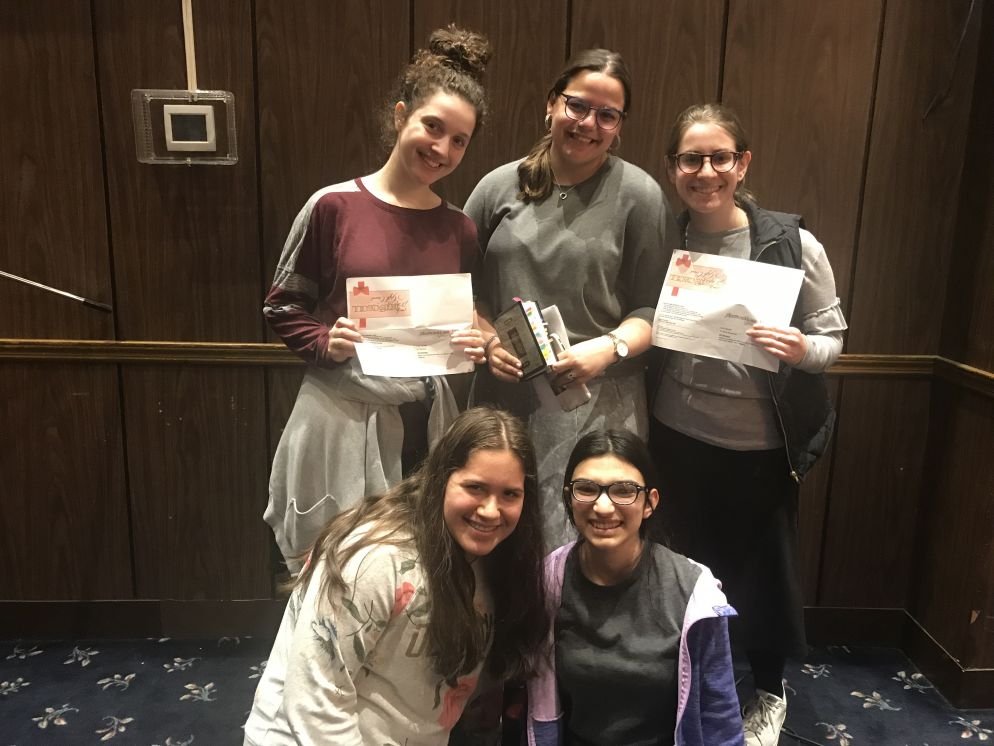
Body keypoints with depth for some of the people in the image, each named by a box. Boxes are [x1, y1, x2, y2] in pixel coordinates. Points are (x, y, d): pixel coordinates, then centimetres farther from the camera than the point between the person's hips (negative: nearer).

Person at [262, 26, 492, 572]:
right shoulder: (334, 206, -8)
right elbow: (282, 307, -1)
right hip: (342, 416, -3)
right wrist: (327, 343, -18)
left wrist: (476, 346, -7)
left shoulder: (460, 229, 4)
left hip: (426, 419, 4)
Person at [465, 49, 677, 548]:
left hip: (596, 400, -2)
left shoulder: (638, 195, -1)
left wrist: (609, 348, -17)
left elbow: (654, 306, 0)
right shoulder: (500, 186, 6)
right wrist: (487, 339, -5)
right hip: (504, 393, 3)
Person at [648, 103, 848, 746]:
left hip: (764, 443, -2)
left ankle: (771, 692, 42)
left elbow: (832, 336, -3)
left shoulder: (793, 244, -10)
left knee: (764, 569, 14)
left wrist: (801, 349, -24)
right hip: (680, 435, 2)